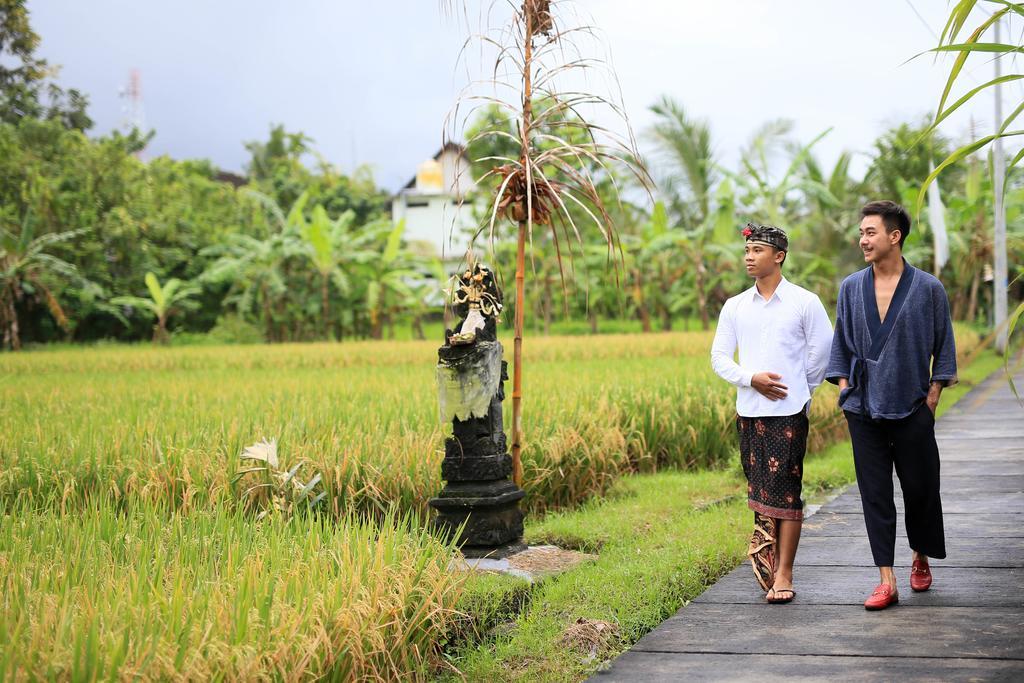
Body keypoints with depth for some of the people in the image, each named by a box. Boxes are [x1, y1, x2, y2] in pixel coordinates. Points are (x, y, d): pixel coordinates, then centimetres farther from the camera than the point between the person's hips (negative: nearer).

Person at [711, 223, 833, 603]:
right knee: (758, 486, 9)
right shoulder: (735, 307, 9)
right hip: (748, 411, 4)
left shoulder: (804, 302, 0)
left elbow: (823, 351, 6)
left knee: (784, 489, -6)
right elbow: (719, 357, 7)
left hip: (788, 411, -4)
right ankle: (767, 551, 27)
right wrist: (752, 379, -9)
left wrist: (800, 388, 11)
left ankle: (783, 574, -2)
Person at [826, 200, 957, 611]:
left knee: (920, 489, 7)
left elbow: (944, 346, 4)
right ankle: (886, 581, 3)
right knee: (875, 494, 0)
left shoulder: (928, 289, -1)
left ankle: (921, 558, 33)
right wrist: (845, 391, 5)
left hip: (912, 408, -2)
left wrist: (933, 395, -2)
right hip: (864, 409, 2)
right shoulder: (851, 288, 7)